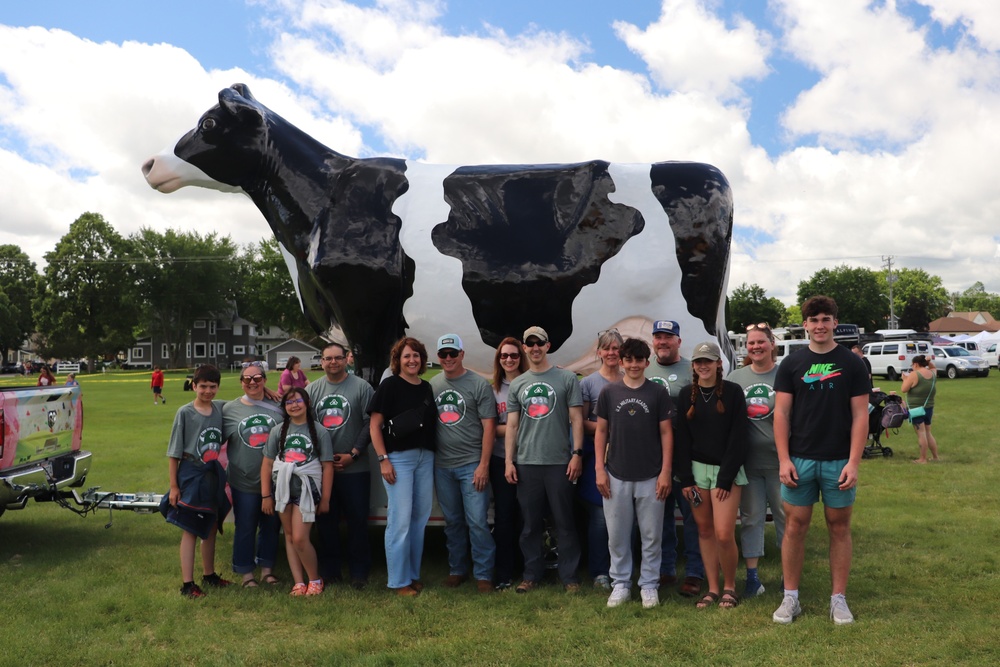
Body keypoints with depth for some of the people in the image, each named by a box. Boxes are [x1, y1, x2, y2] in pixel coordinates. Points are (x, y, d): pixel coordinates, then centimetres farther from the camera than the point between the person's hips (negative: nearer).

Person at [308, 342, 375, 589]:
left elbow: (371, 422, -6)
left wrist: (353, 454, -10)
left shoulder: (361, 387, -2)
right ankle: (329, 571, 23)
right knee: (326, 521, 10)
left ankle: (359, 573, 13)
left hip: (355, 468, -3)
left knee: (357, 521, 2)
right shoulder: (312, 389, 9)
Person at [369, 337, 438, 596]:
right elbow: (375, 426, -7)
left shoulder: (427, 387, 12)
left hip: (425, 457, 6)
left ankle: (414, 574, 22)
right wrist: (383, 460, -14)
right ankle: (399, 581, 6)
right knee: (400, 519, -4)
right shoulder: (389, 385, -4)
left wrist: (434, 453, 8)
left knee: (420, 517, 10)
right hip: (398, 457, -6)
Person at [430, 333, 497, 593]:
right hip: (442, 466, 4)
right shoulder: (432, 385, 8)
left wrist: (483, 465, -12)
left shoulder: (479, 384, -5)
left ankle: (483, 574, 10)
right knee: (452, 521, 15)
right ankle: (457, 569, 28)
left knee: (477, 522, -4)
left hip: (472, 465, -4)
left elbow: (489, 426, -7)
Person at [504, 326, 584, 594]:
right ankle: (532, 574, 20)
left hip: (560, 462, -3)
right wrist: (509, 462, 4)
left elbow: (576, 419, 0)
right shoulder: (517, 384, 11)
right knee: (530, 523, 10)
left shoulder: (566, 379, 2)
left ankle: (569, 576, 13)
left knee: (565, 523, 3)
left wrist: (577, 454, -8)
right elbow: (511, 426, 10)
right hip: (526, 463, 3)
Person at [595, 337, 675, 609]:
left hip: (651, 477, -1)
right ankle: (621, 584, 22)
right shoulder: (608, 393, 4)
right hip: (616, 477, 1)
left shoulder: (658, 393, 1)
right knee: (617, 535, 8)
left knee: (651, 536, 6)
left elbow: (666, 433, 1)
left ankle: (649, 585, 21)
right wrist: (599, 469, 0)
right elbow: (601, 432, 6)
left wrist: (665, 472, -5)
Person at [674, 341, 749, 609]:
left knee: (724, 534, -9)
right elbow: (681, 438, 5)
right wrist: (685, 478, -1)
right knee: (704, 531, 7)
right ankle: (712, 588, 18)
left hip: (726, 469, -3)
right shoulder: (686, 394, 5)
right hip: (696, 469, 3)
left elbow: (738, 438, -7)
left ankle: (729, 586, 13)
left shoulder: (733, 392, -4)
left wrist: (726, 478, -11)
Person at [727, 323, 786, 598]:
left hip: (778, 460, -3)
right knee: (751, 517, 9)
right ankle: (752, 575, 19)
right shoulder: (736, 377, 8)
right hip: (747, 460, 3)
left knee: (786, 515, 8)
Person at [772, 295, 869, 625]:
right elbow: (781, 413, 2)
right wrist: (784, 459, -6)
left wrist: (854, 462, -9)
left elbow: (860, 415, -2)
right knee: (795, 527, 4)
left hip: (838, 461, 0)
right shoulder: (791, 364, 4)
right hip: (799, 460, 1)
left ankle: (838, 599, 19)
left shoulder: (852, 364, 2)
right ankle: (790, 598, 15)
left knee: (839, 527, 8)